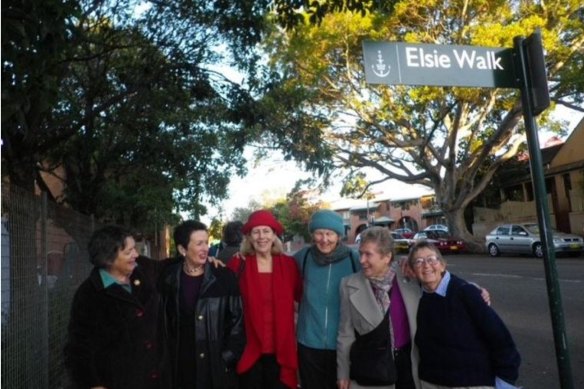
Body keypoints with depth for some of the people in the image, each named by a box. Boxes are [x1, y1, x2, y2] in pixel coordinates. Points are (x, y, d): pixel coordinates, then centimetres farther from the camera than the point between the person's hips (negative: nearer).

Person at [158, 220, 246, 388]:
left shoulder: (225, 277, -7)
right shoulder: (169, 278, -2)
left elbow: (237, 319, -4)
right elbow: (165, 321, 7)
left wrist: (228, 358, -7)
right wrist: (169, 357, 4)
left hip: (218, 366, -1)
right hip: (181, 366, 2)